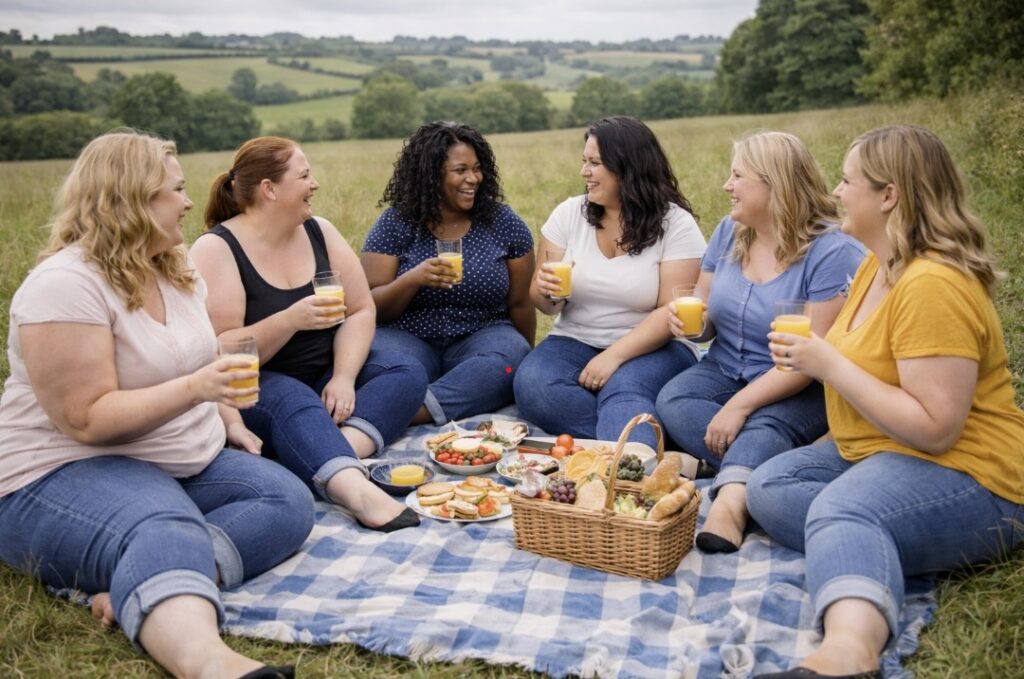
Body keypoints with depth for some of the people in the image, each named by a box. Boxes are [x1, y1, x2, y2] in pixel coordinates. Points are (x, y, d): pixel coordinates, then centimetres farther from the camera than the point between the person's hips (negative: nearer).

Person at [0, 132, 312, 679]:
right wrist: (194, 390, -31)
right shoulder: (66, 284, -18)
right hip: (68, 471, -8)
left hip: (185, 464, 9)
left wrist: (229, 422, 8)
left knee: (288, 502, -15)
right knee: (168, 537, -39)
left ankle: (144, 591, -33)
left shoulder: (175, 270, 9)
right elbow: (87, 420, -23)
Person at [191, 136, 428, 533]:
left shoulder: (319, 231, 4)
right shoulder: (216, 249, -13)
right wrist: (290, 320, -32)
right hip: (253, 388, -6)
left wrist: (343, 378, -16)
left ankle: (340, 454, -39)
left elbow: (360, 310, 0)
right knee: (294, 403, -37)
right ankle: (357, 490, -60)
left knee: (406, 373, -16)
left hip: (322, 376, 6)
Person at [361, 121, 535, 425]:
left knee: (509, 359, -35)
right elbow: (370, 307, -3)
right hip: (410, 339, 0)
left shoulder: (503, 222, 4)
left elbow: (519, 303, 11)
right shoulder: (395, 224, 0)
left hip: (481, 339, 1)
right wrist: (412, 280, -21)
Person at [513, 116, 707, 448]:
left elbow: (672, 311, -11)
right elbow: (545, 303, 7)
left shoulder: (676, 224, -5)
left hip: (652, 347, -3)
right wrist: (547, 292, -18)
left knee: (623, 392, -36)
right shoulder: (569, 214, 5)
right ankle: (641, 444, -27)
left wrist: (615, 356, -23)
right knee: (532, 385, -28)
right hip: (575, 341, 4)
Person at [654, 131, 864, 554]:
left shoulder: (833, 253, -15)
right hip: (725, 371, 6)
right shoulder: (729, 233, 6)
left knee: (764, 428, -37)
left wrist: (739, 406, -26)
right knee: (673, 401, -24)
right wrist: (690, 322, -13)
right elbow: (705, 316, 13)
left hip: (799, 391, -6)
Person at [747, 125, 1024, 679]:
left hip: (964, 479, -11)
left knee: (840, 510, -38)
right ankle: (866, 557, -23)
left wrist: (830, 366, -22)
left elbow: (934, 430, -27)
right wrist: (811, 355, 8)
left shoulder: (932, 285, -22)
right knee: (768, 485, -4)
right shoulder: (878, 265, 9)